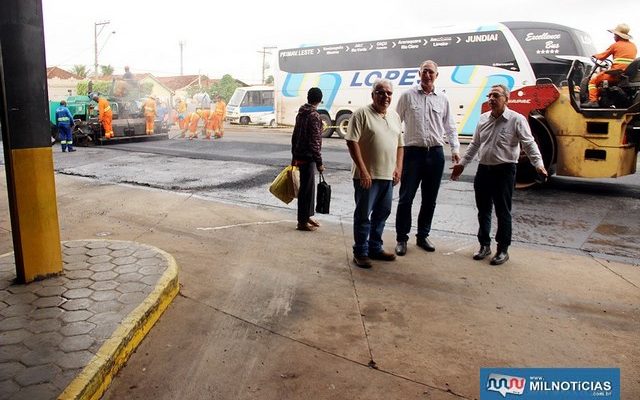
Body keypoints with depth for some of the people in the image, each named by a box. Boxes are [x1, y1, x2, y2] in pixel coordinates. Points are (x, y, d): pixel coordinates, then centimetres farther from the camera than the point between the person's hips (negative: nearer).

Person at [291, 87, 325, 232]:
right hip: (308, 157, -9)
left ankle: (307, 216, 27)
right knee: (306, 188, -2)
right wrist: (319, 162, -17)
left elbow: (295, 136, 16)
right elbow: (314, 141, -19)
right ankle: (302, 222, 5)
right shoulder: (314, 115, -16)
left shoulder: (301, 113, 11)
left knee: (308, 187, 17)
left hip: (299, 156, 9)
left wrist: (294, 156, 22)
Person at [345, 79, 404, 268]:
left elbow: (399, 144, 18)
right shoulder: (362, 114, -8)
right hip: (367, 176, -6)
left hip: (388, 175, 7)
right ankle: (360, 252, 13)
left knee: (382, 213, 14)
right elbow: (352, 142, -14)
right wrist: (363, 171, -18)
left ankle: (375, 248, 28)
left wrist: (398, 168, 6)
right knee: (363, 214, 2)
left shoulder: (395, 116, 13)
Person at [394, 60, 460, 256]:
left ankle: (423, 236, 24)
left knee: (430, 199, 10)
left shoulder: (443, 99, 9)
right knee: (406, 198, -1)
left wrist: (455, 148, 2)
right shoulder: (408, 96, 2)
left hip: (435, 153, 3)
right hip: (413, 152, -3)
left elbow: (450, 127, 14)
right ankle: (401, 238, 10)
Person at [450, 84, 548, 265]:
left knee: (503, 212, 3)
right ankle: (484, 245, 27)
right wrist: (462, 164, 15)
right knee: (483, 210, 13)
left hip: (504, 171, -5)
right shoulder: (483, 119, 9)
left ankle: (503, 250, 15)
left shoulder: (516, 119, -7)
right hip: (484, 169, 5)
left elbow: (529, 144, -10)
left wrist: (538, 164, -23)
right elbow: (474, 144, 17)